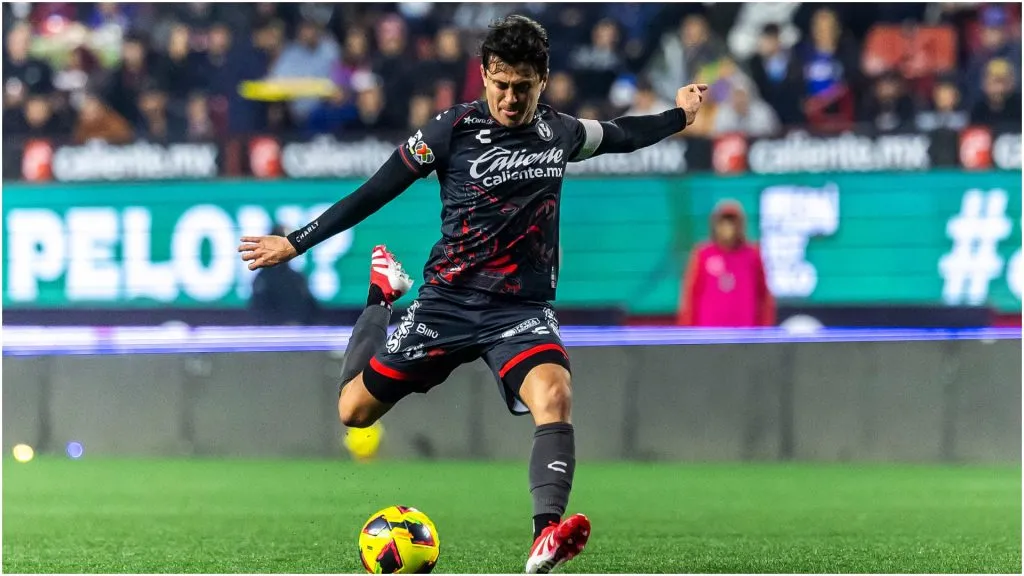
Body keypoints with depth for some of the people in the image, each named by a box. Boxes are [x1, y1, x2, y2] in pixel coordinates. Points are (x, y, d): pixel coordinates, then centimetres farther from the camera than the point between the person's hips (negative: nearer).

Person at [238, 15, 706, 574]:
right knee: (353, 411, 6)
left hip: (523, 310, 1)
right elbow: (376, 191, -3)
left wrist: (680, 115, 29)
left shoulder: (560, 133, 5)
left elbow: (622, 135, 28)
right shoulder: (455, 127, -7)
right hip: (449, 300, -1)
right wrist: (297, 242, -3)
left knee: (554, 395, -31)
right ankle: (382, 292, 33)